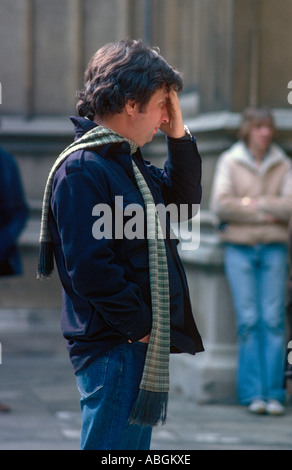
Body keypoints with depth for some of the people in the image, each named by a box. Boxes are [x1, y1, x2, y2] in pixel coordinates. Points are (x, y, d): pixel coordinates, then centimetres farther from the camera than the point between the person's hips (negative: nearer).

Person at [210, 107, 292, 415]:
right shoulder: (229, 162, 3)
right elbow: (221, 205, -9)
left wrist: (252, 202, -9)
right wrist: (265, 215, -8)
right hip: (239, 248, -1)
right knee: (248, 320, -6)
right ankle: (253, 393, -2)